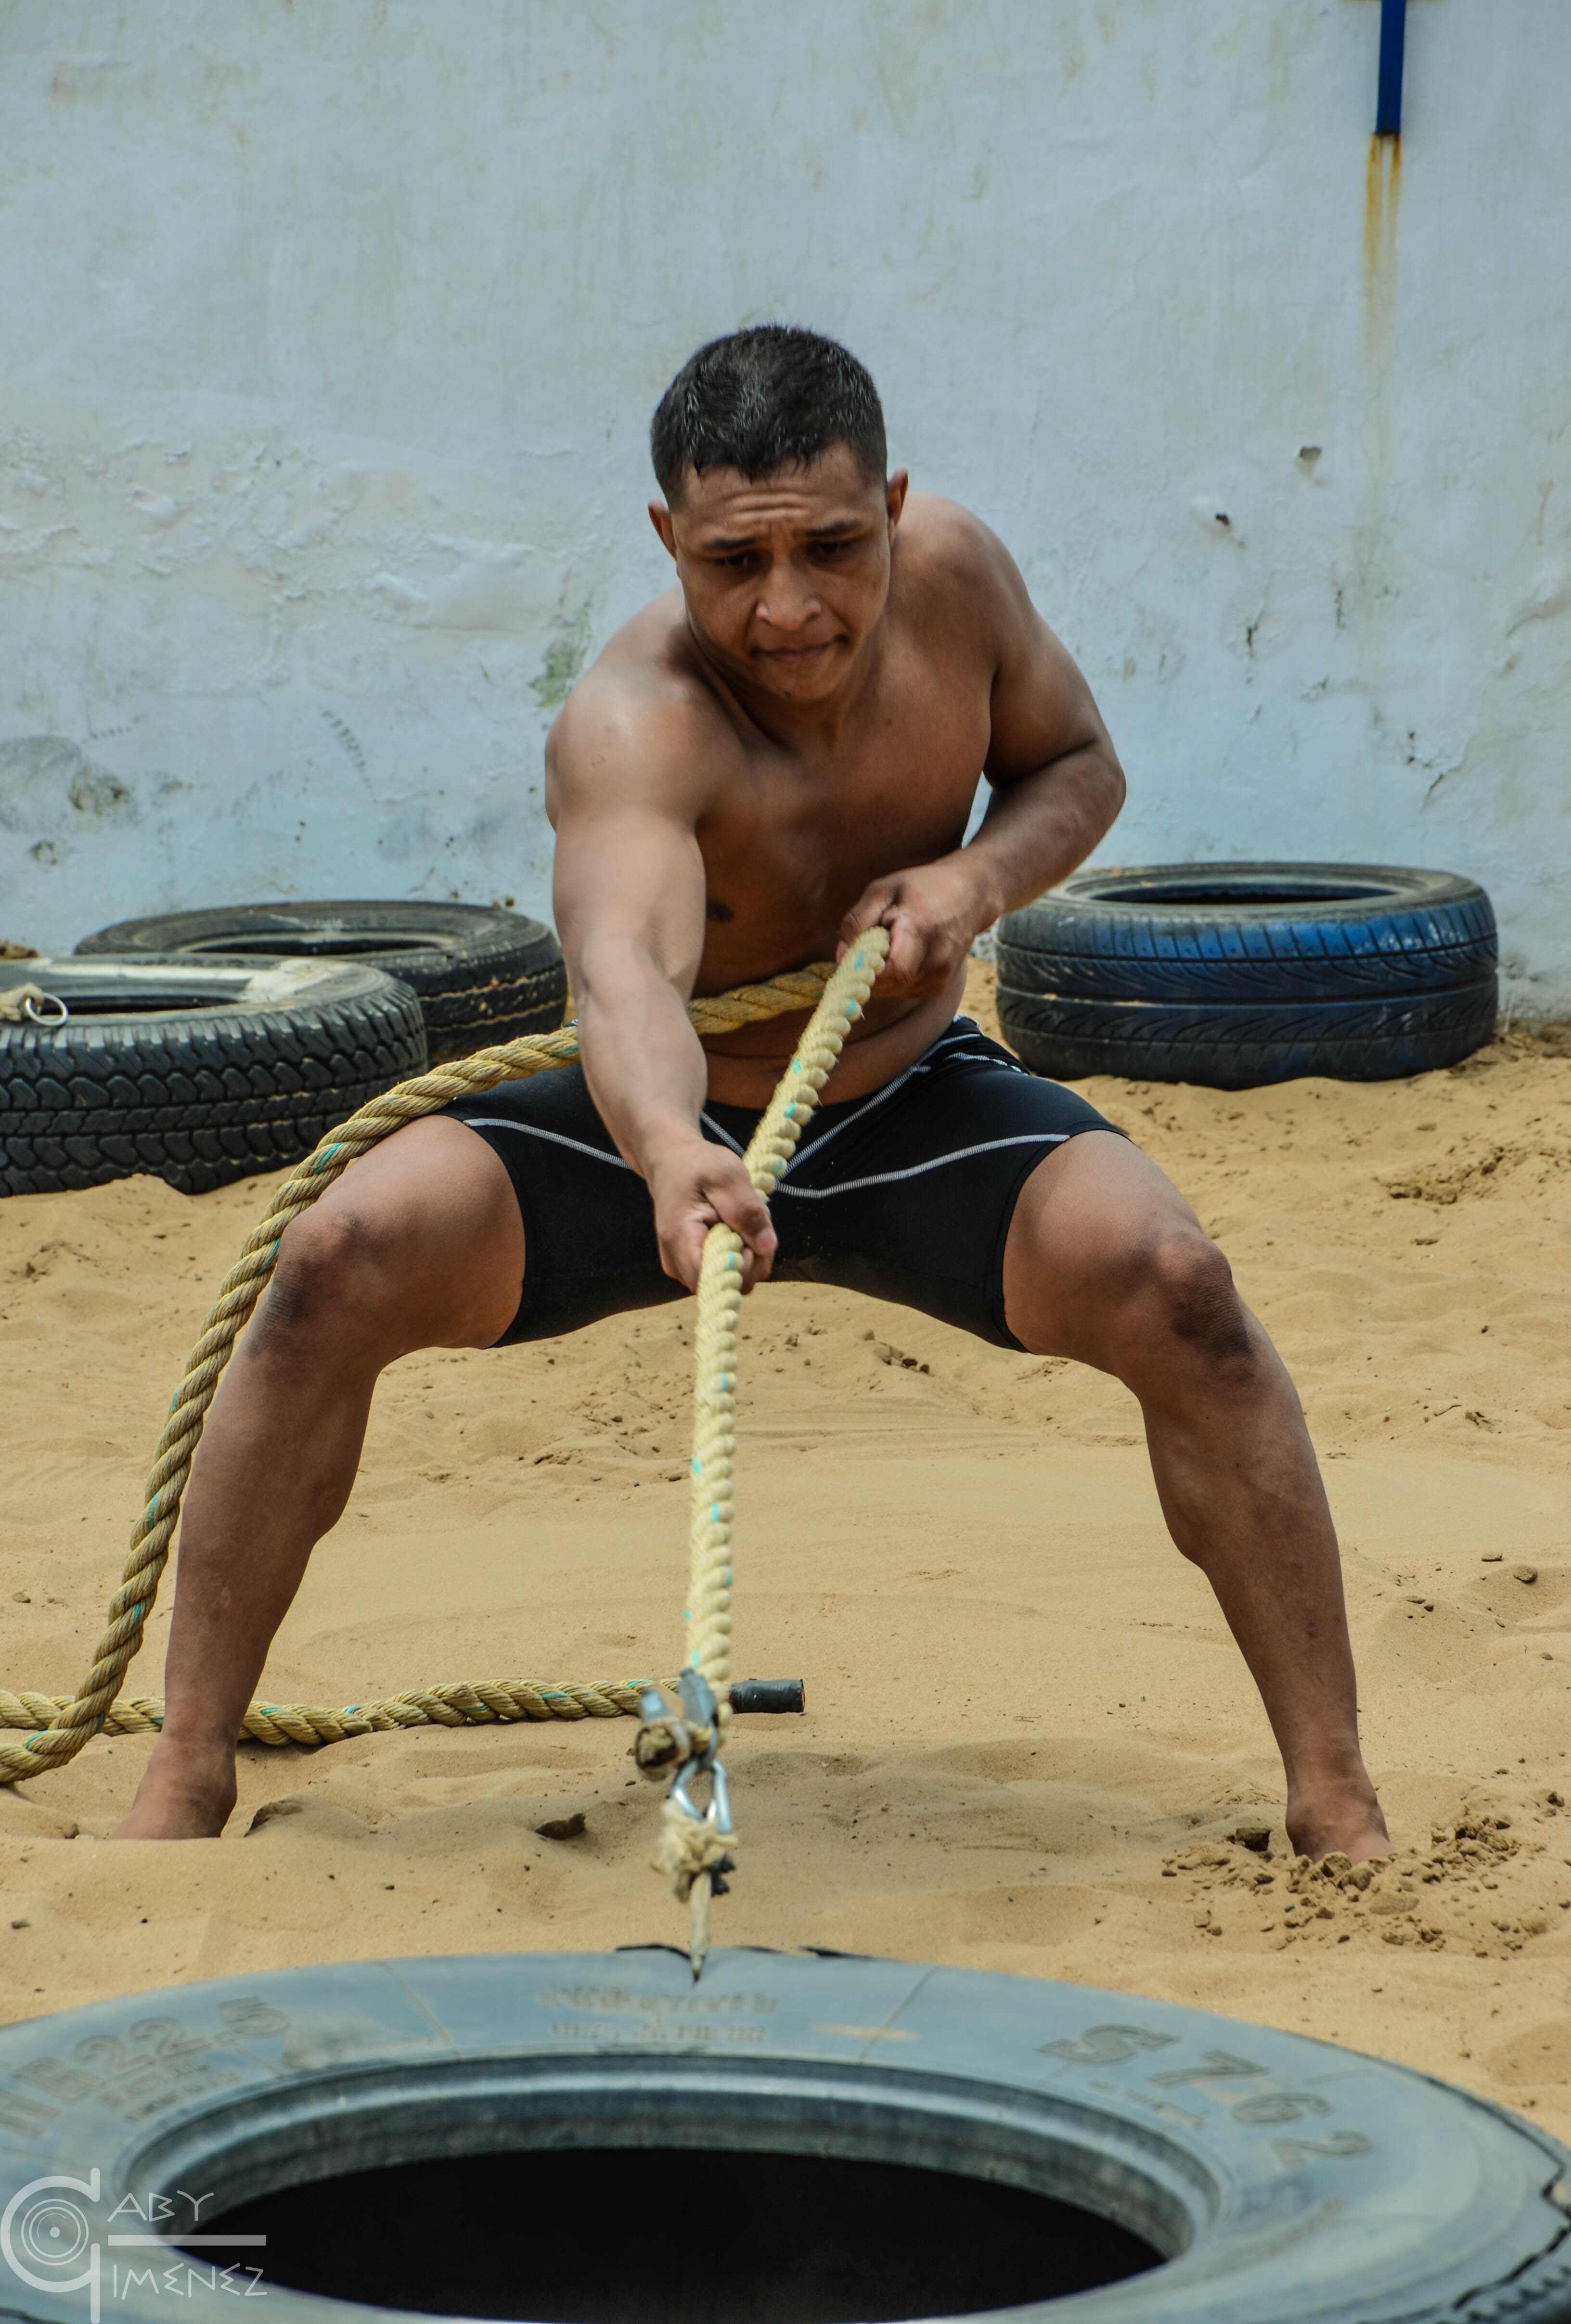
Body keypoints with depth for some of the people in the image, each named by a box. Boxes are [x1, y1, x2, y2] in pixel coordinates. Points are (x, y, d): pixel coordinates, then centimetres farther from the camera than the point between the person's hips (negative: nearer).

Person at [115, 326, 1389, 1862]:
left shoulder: (949, 571, -17)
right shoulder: (633, 723, -32)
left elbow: (1077, 763, 3)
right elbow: (626, 968, -52)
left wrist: (978, 878, -19)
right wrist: (671, 1155, -73)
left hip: (915, 1113, 2)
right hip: (674, 1123, -2)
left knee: (1174, 1282, -26)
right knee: (345, 1257, -27)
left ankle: (1337, 1807, -14)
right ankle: (187, 1782, -14)